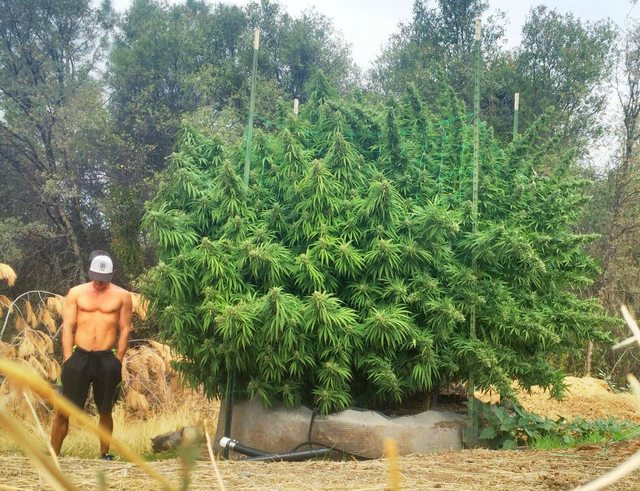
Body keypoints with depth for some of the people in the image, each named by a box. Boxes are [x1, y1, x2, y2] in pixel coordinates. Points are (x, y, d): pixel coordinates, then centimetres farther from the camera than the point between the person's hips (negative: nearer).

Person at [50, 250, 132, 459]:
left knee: (105, 411, 10)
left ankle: (105, 454, 23)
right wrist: (68, 359, -4)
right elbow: (67, 326, 3)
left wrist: (118, 360, -2)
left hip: (107, 359, 0)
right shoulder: (76, 293, 5)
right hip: (80, 357, 0)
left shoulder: (122, 296, 3)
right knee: (63, 411, -1)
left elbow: (125, 330, 4)